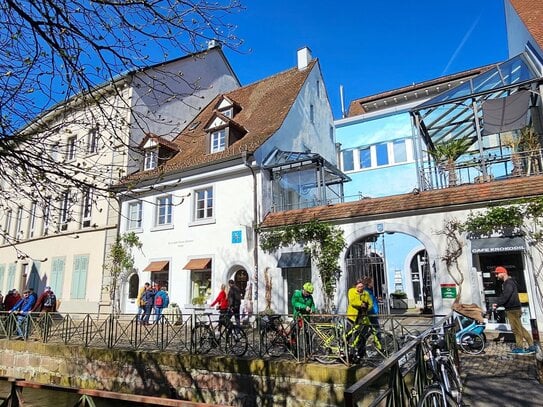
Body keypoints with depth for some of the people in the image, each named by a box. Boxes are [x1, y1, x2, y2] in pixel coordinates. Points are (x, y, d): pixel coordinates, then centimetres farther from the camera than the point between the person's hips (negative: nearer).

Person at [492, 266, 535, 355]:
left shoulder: (509, 283, -15)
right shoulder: (506, 283, 16)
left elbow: (505, 296, -23)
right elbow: (503, 296, 17)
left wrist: (497, 304, -18)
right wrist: (497, 303, 3)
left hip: (513, 309, -10)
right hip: (511, 309, 10)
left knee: (516, 328, -2)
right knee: (519, 328, 13)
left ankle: (519, 347, 6)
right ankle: (531, 346, 18)